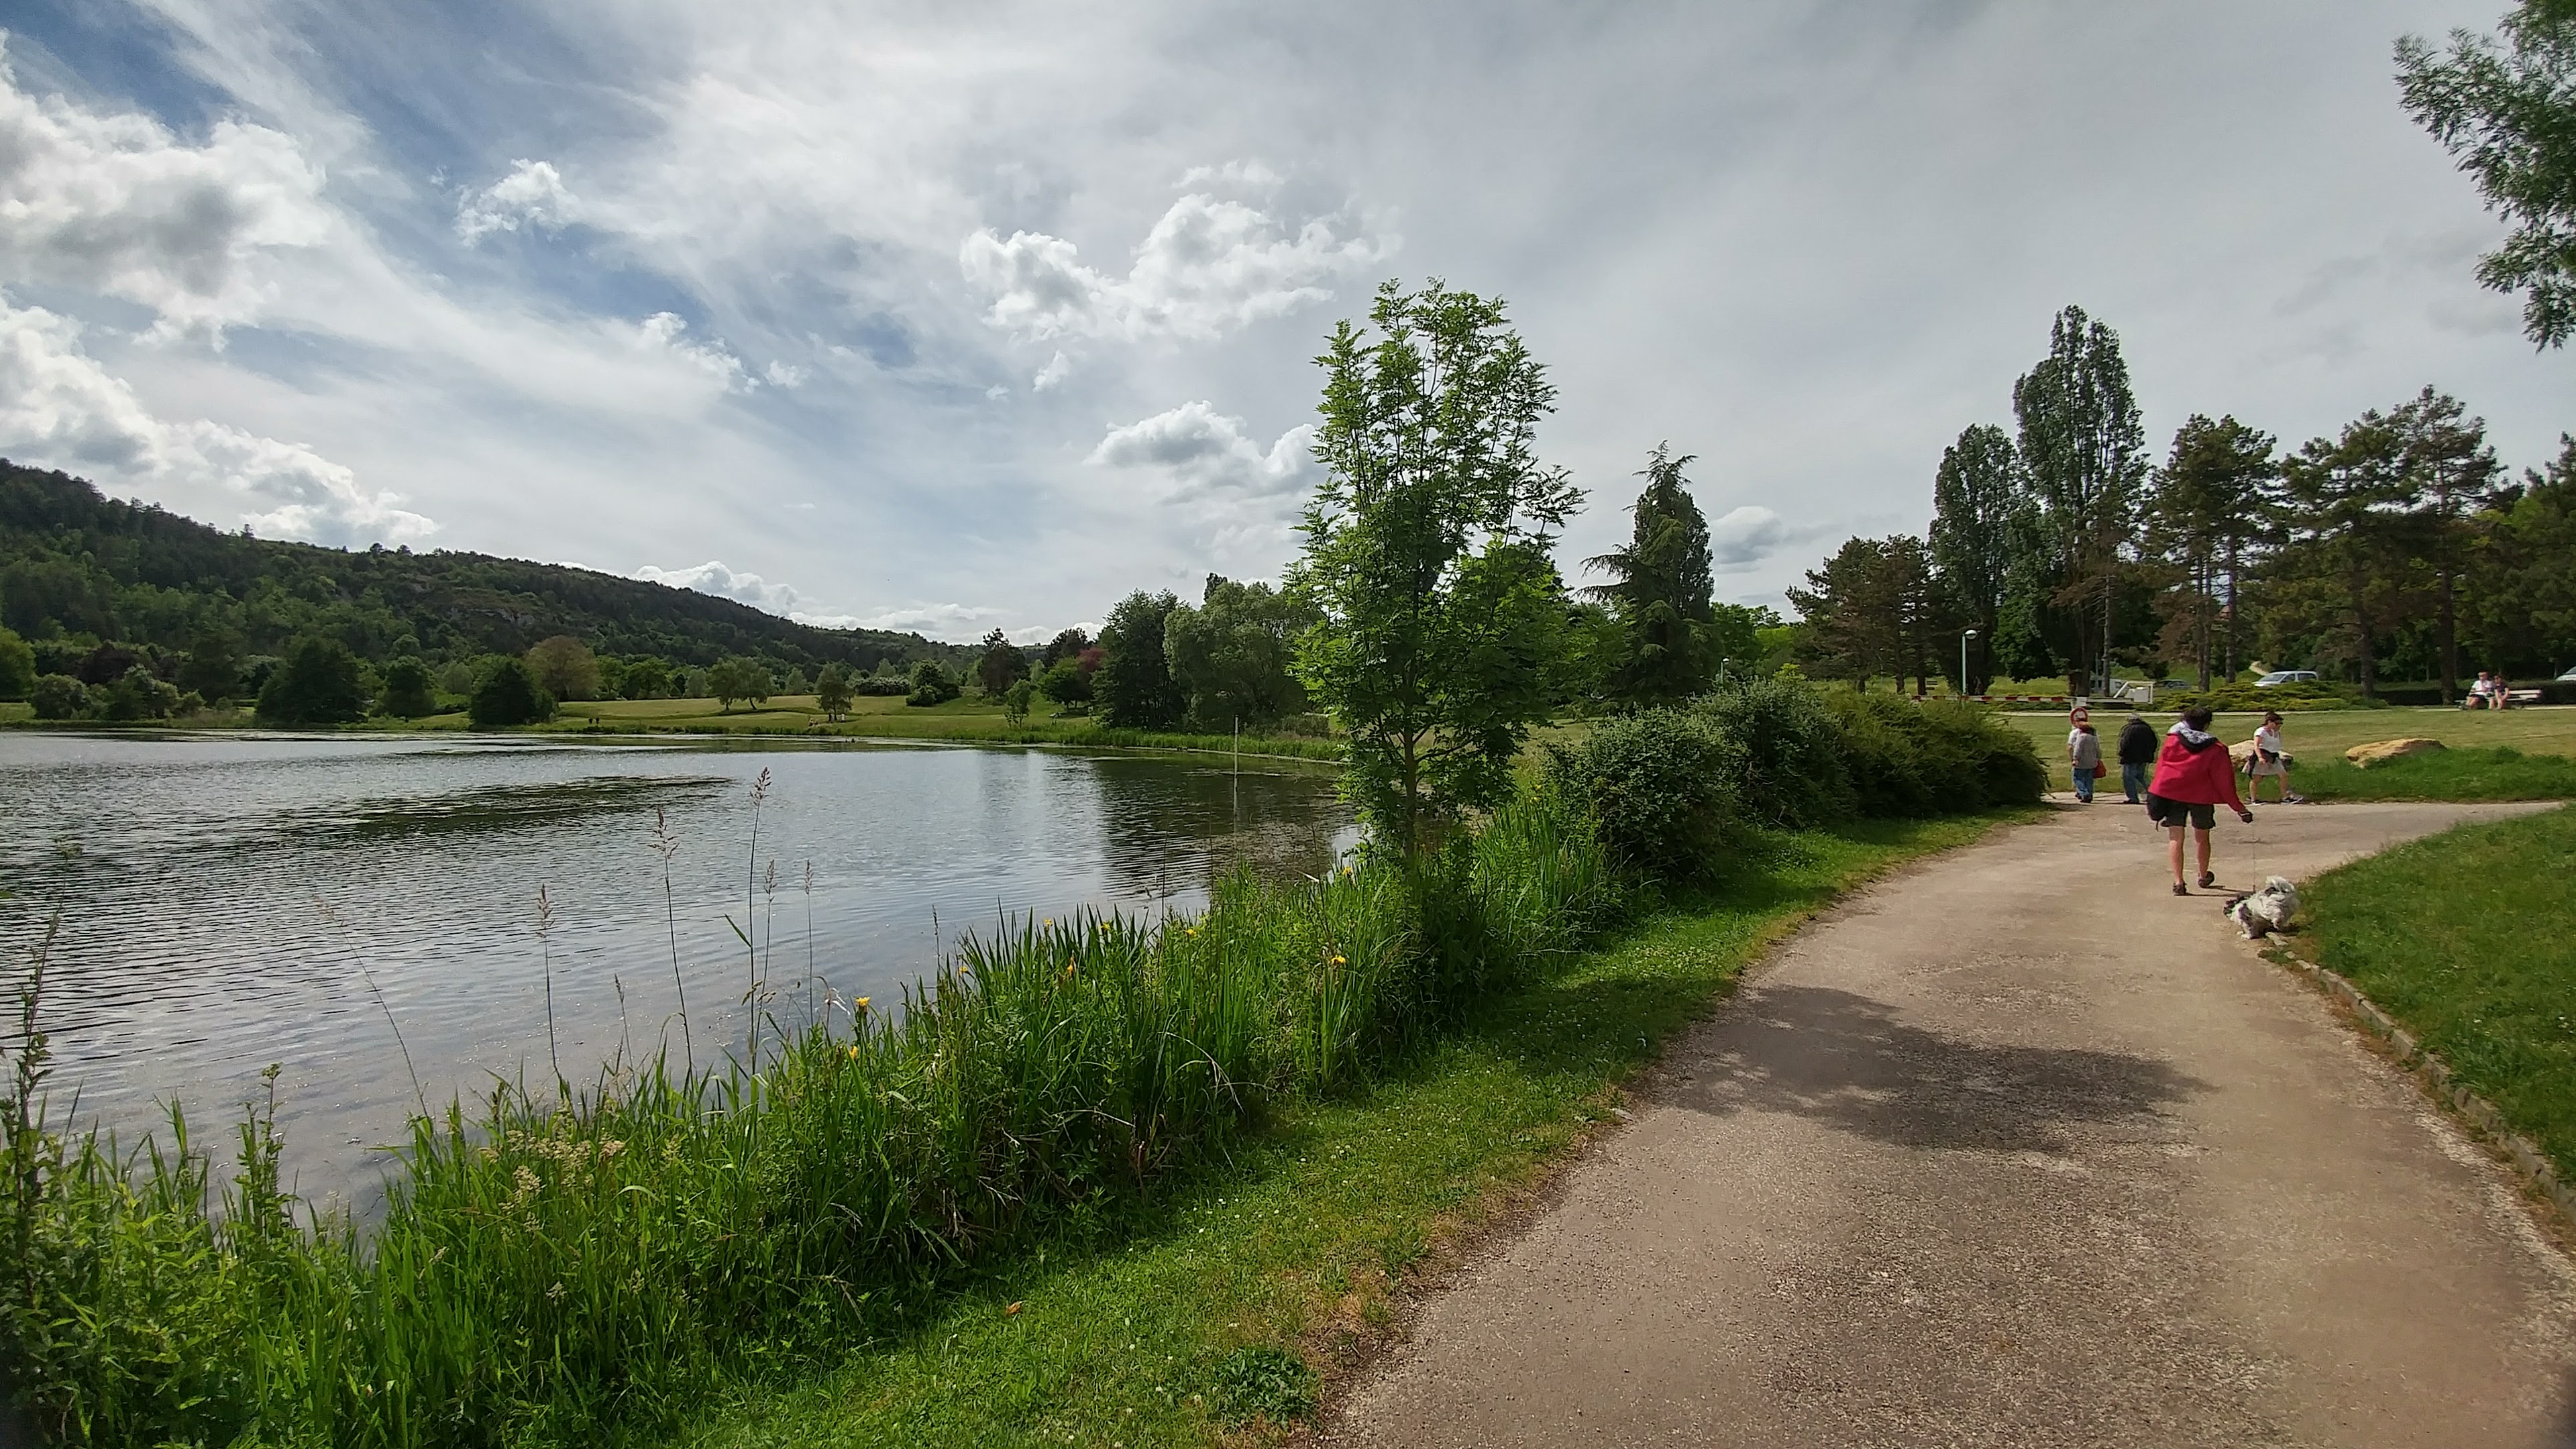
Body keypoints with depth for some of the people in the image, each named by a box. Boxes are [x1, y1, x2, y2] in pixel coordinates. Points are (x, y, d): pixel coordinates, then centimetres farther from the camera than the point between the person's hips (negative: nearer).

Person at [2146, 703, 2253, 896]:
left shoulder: (2172, 740, -4)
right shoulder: (2216, 750, -5)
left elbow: (2160, 768, 0)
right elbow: (2223, 782, -3)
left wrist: (2154, 800, 8)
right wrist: (2239, 808, 6)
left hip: (2171, 794, -1)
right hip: (2201, 798, 1)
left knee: (2175, 838, -1)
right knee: (2202, 838, 20)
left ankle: (2178, 881, -14)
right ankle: (2204, 877, 38)